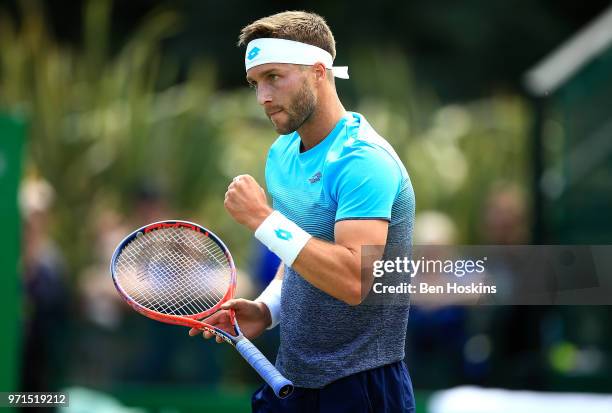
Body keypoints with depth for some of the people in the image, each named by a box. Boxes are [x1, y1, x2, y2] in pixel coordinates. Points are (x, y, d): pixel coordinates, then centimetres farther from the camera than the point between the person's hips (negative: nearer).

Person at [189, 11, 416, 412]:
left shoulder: (363, 161, -20)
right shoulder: (282, 153, 8)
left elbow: (353, 280, -30)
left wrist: (263, 219, -26)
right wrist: (267, 309, 1)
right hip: (290, 380, 8)